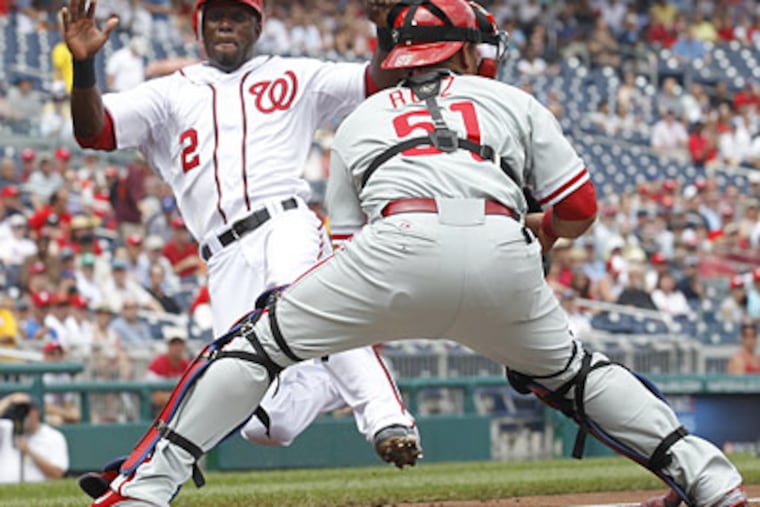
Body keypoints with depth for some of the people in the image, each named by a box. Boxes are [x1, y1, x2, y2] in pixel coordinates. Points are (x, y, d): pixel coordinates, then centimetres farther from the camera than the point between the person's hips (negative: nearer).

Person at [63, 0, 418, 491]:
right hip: (226, 260, 2)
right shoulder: (170, 94, 22)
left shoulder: (293, 78, 22)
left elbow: (380, 82, 17)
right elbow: (93, 130, 9)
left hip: (287, 225, -2)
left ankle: (386, 417, -45)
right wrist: (83, 66, -10)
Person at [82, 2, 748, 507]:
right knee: (568, 370, 27)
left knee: (258, 343, 13)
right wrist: (541, 231, 46)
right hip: (504, 250, 1)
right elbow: (580, 210, 24)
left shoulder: (360, 119, 33)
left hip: (400, 242, -1)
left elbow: (348, 235, 28)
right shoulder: (512, 102, 31)